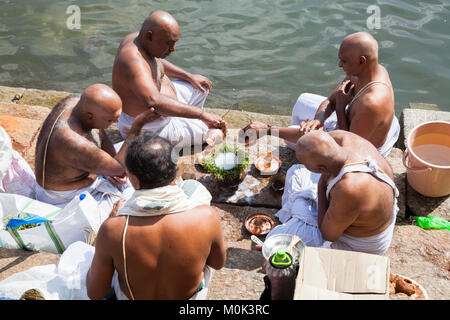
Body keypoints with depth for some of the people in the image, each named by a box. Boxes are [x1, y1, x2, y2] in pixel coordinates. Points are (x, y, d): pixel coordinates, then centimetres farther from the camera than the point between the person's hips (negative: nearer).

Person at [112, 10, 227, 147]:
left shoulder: (136, 38, -4)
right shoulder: (134, 61, -36)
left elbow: (156, 60, 18)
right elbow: (155, 102, -51)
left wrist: (190, 76, 14)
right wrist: (202, 114, -49)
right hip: (152, 129, -10)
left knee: (202, 87, 23)